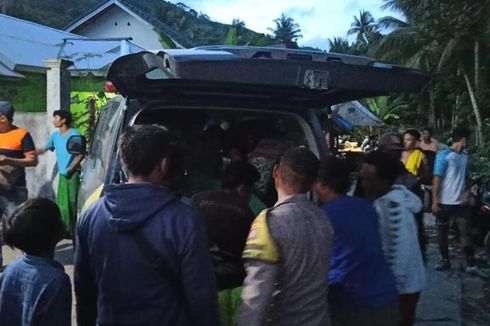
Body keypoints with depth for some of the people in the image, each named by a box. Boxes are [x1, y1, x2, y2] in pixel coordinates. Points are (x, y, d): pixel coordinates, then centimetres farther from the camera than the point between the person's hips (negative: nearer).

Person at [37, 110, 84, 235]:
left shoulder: (74, 134, -9)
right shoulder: (55, 135, 13)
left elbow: (81, 154, -11)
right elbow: (44, 149, 25)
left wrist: (70, 169, -14)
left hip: (73, 174, -7)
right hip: (62, 174, 7)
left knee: (72, 202, -8)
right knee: (62, 202, 8)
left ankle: (75, 229, -3)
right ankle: (66, 228, 16)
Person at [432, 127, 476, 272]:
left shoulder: (466, 156, 7)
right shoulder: (444, 155, -9)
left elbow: (467, 177, 13)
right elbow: (437, 179, -10)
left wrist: (467, 193, -5)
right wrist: (435, 202, -13)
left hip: (461, 202, 4)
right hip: (444, 202, -3)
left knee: (466, 232, 0)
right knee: (442, 233, 8)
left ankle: (471, 263, 2)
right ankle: (445, 260, 21)